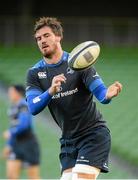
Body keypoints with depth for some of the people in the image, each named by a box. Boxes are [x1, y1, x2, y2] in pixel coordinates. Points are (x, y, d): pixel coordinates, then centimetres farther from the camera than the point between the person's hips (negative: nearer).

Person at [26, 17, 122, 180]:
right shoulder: (34, 73, 1)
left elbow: (99, 92, -17)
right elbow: (33, 108, -14)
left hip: (93, 133, -4)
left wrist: (108, 94, -42)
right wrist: (51, 91, -34)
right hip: (68, 140, 4)